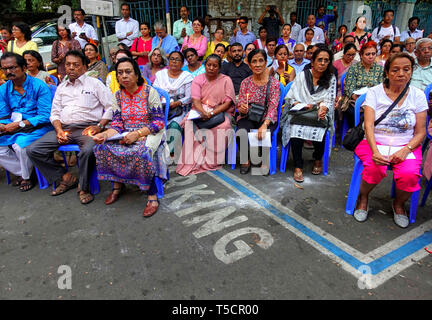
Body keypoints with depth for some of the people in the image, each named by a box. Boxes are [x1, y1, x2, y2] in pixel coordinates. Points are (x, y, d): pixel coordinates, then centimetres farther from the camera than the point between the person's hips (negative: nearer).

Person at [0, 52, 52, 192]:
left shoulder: (39, 86, -10)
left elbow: (45, 116, -15)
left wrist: (19, 124, -21)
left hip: (36, 128, -6)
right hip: (13, 129, 6)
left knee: (20, 145, -30)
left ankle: (26, 177, -2)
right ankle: (21, 172, 7)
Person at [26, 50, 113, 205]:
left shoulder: (94, 83, 7)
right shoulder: (61, 87, 23)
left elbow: (111, 107, 0)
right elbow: (55, 112, 20)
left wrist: (99, 126, -12)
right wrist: (59, 130, 0)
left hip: (86, 128, -5)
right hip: (64, 128, 6)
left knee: (88, 150, -37)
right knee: (33, 150, -10)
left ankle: (84, 187, -12)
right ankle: (66, 177, 3)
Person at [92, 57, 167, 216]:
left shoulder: (149, 92, -8)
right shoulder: (118, 95, 7)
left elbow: (159, 122, -12)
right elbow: (117, 122, 4)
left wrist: (137, 134, -23)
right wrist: (106, 134, -18)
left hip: (149, 132, -5)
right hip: (126, 134, 5)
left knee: (141, 152, -36)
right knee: (102, 147, -19)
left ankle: (152, 196, -24)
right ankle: (117, 185, 0)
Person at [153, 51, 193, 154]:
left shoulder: (187, 77, 6)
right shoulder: (160, 74, 18)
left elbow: (189, 98, -2)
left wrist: (176, 103, -18)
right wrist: (161, 102, -11)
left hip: (179, 110, -2)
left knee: (174, 125, -31)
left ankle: (170, 152, -25)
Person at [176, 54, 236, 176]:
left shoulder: (226, 80, 4)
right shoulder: (198, 79, 9)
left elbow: (228, 103, -4)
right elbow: (196, 101, -2)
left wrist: (212, 113, -18)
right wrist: (204, 113, -24)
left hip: (220, 111, -1)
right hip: (200, 110, 2)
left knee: (221, 127, -34)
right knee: (189, 123, -30)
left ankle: (212, 161, -23)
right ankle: (193, 160, -28)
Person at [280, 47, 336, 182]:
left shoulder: (331, 78, 12)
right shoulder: (302, 75, 8)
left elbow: (329, 100, 6)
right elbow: (290, 98, 4)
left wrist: (323, 107, -16)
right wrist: (303, 105, -12)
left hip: (320, 115, 1)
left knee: (319, 133, -30)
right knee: (296, 130, -33)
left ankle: (318, 159, 5)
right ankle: (298, 166, -17)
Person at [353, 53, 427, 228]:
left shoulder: (418, 95, 6)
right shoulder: (374, 92, 0)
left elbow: (420, 132, 3)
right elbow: (369, 125, -11)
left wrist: (405, 150, -16)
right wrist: (375, 151, -28)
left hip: (407, 146, 2)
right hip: (374, 143, -1)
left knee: (409, 174, -27)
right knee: (374, 168, -33)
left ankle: (399, 204, 8)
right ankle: (363, 198, 1)